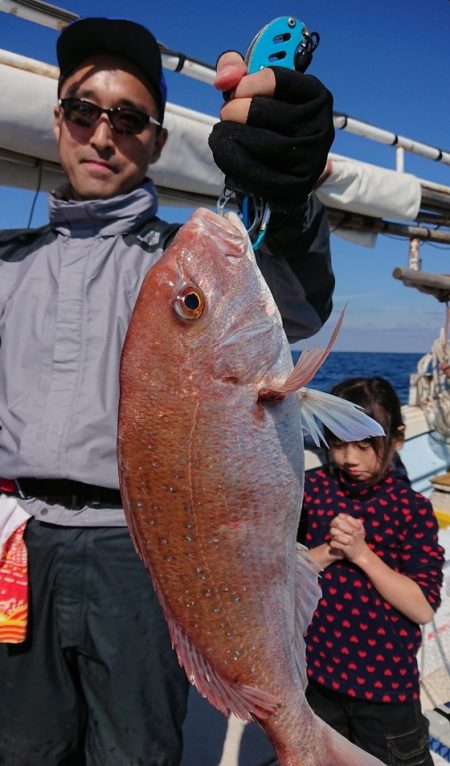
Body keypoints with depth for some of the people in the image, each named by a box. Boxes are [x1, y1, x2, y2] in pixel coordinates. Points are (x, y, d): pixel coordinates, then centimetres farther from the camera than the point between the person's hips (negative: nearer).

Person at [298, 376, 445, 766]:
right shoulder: (312, 489, -6)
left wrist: (362, 553, -24)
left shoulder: (412, 509, -12)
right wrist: (329, 551, -21)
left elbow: (423, 608, -16)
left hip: (387, 683, -2)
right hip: (317, 675, 3)